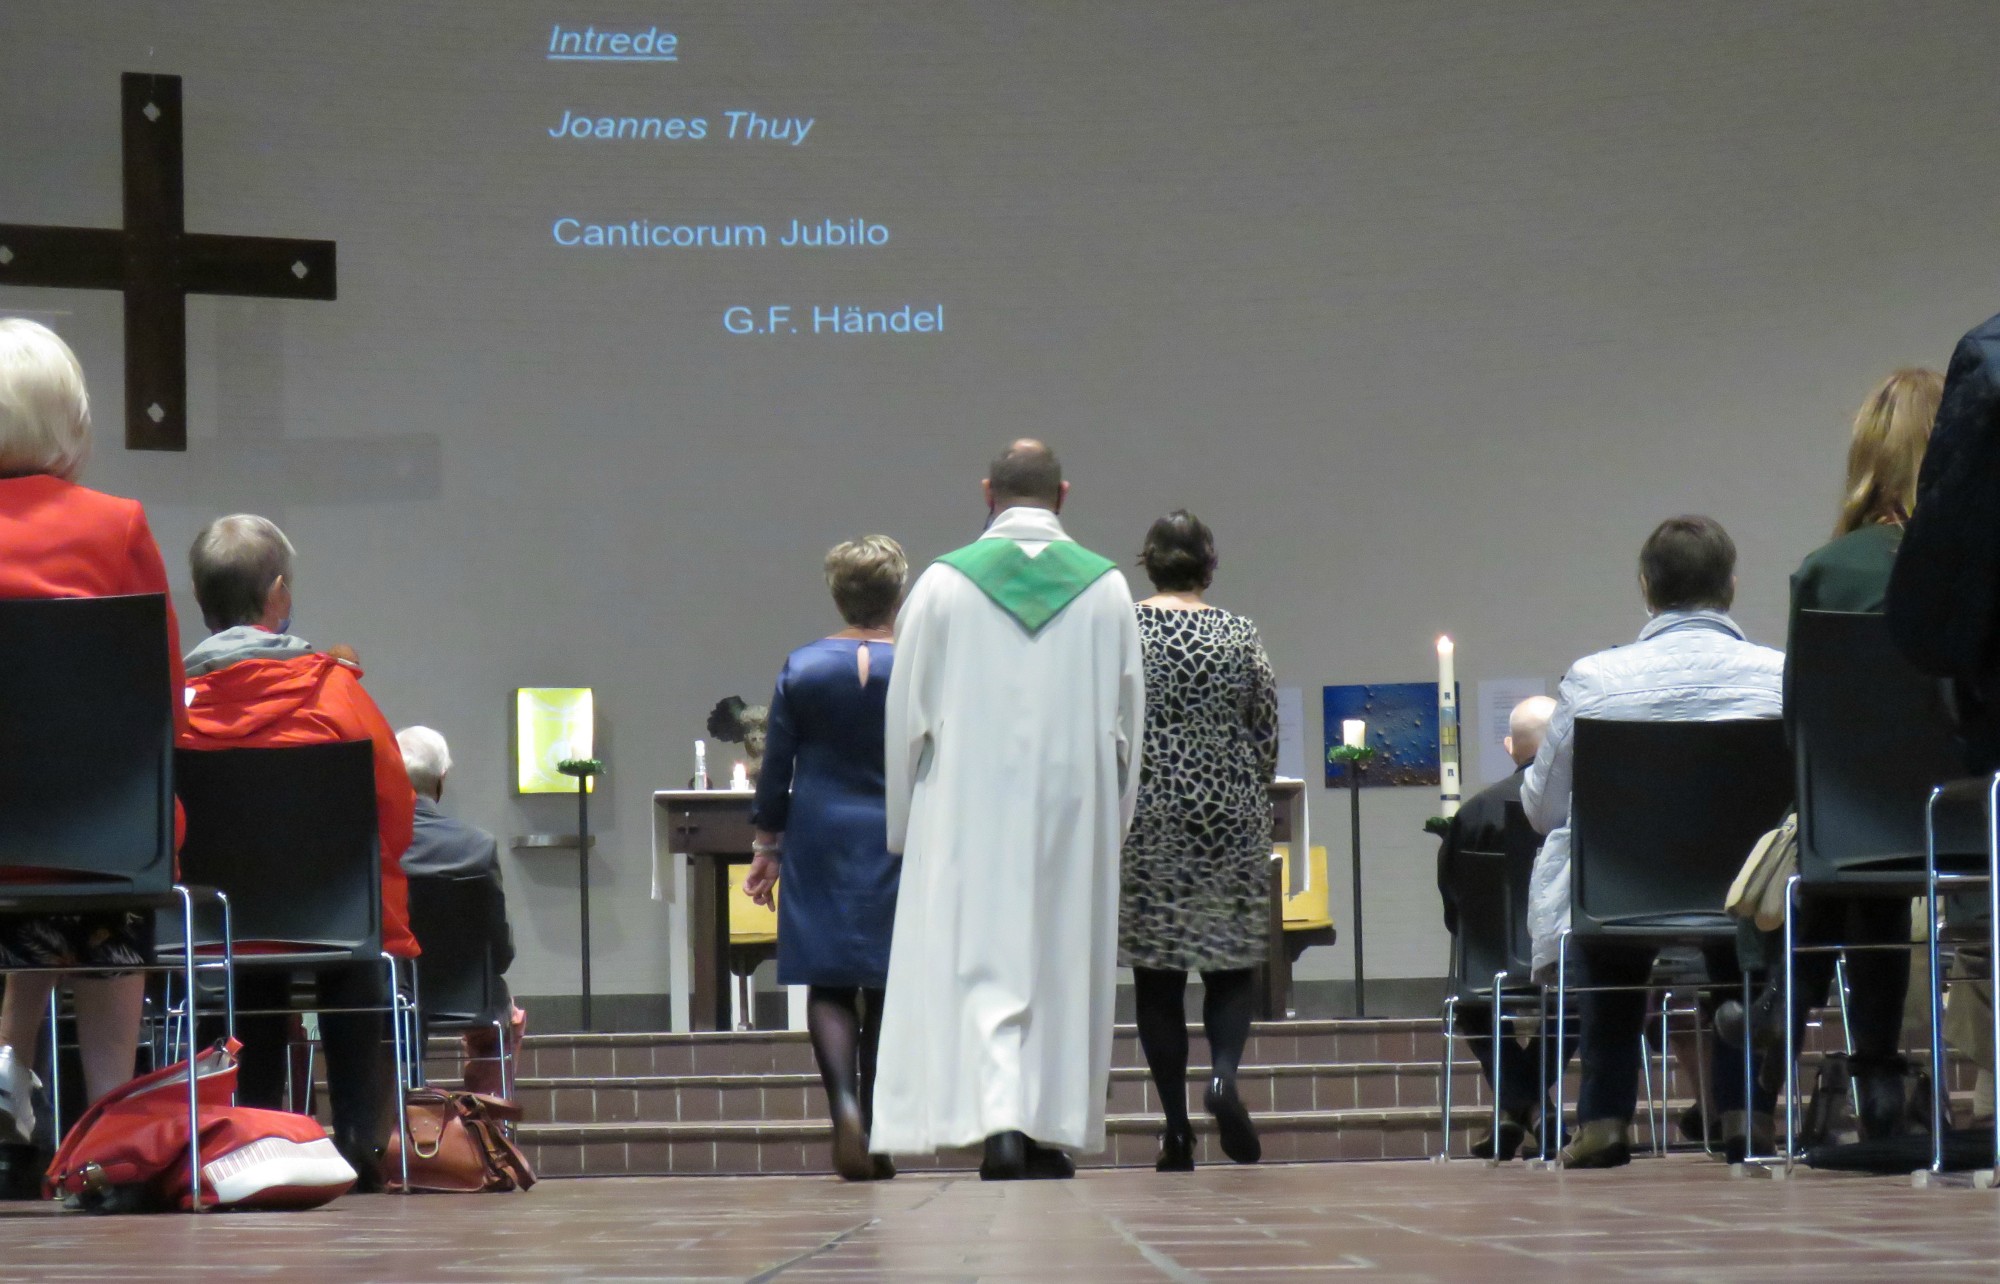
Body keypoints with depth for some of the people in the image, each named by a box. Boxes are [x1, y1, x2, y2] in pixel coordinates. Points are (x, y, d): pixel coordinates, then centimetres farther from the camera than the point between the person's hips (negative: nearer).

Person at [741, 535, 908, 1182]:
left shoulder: (800, 668, -1)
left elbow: (776, 770, 2)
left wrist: (767, 848, 11)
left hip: (821, 842, 0)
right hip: (901, 839, 0)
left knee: (828, 983, 3)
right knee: (886, 989, 8)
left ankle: (845, 1104, -22)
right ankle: (877, 1141, 11)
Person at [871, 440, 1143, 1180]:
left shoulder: (944, 584, -2)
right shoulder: (1106, 587, 2)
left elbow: (907, 710, 0)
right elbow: (1128, 714, 6)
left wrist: (905, 822, 10)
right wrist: (1112, 824, 16)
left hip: (969, 811, -2)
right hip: (1074, 807, 2)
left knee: (980, 959, -3)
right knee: (1064, 960, 10)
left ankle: (999, 1118, -20)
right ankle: (1053, 1131, 14)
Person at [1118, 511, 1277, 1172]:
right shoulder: (1241, 636, -1)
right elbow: (1267, 737, 2)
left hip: (1144, 820, 0)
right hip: (1229, 820, 1)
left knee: (1156, 973, 4)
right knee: (1232, 962, 10)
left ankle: (1177, 1128, 2)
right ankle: (1224, 1074, -17)